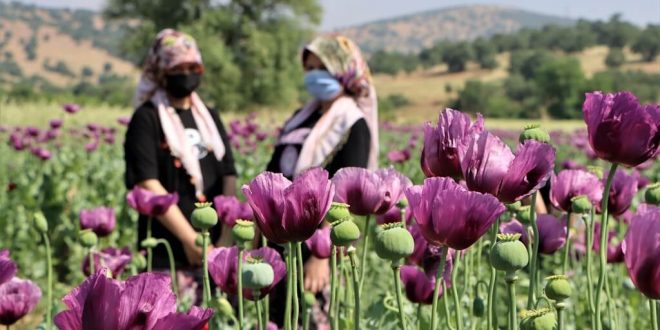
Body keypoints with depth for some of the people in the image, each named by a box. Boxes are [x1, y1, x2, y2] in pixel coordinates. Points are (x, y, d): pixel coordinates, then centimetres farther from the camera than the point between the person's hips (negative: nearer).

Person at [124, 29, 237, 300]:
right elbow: (147, 184, -11)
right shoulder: (147, 118, -1)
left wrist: (226, 238, -7)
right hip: (166, 256, -5)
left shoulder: (209, 118, 15)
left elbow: (229, 177, 7)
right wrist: (190, 239, -15)